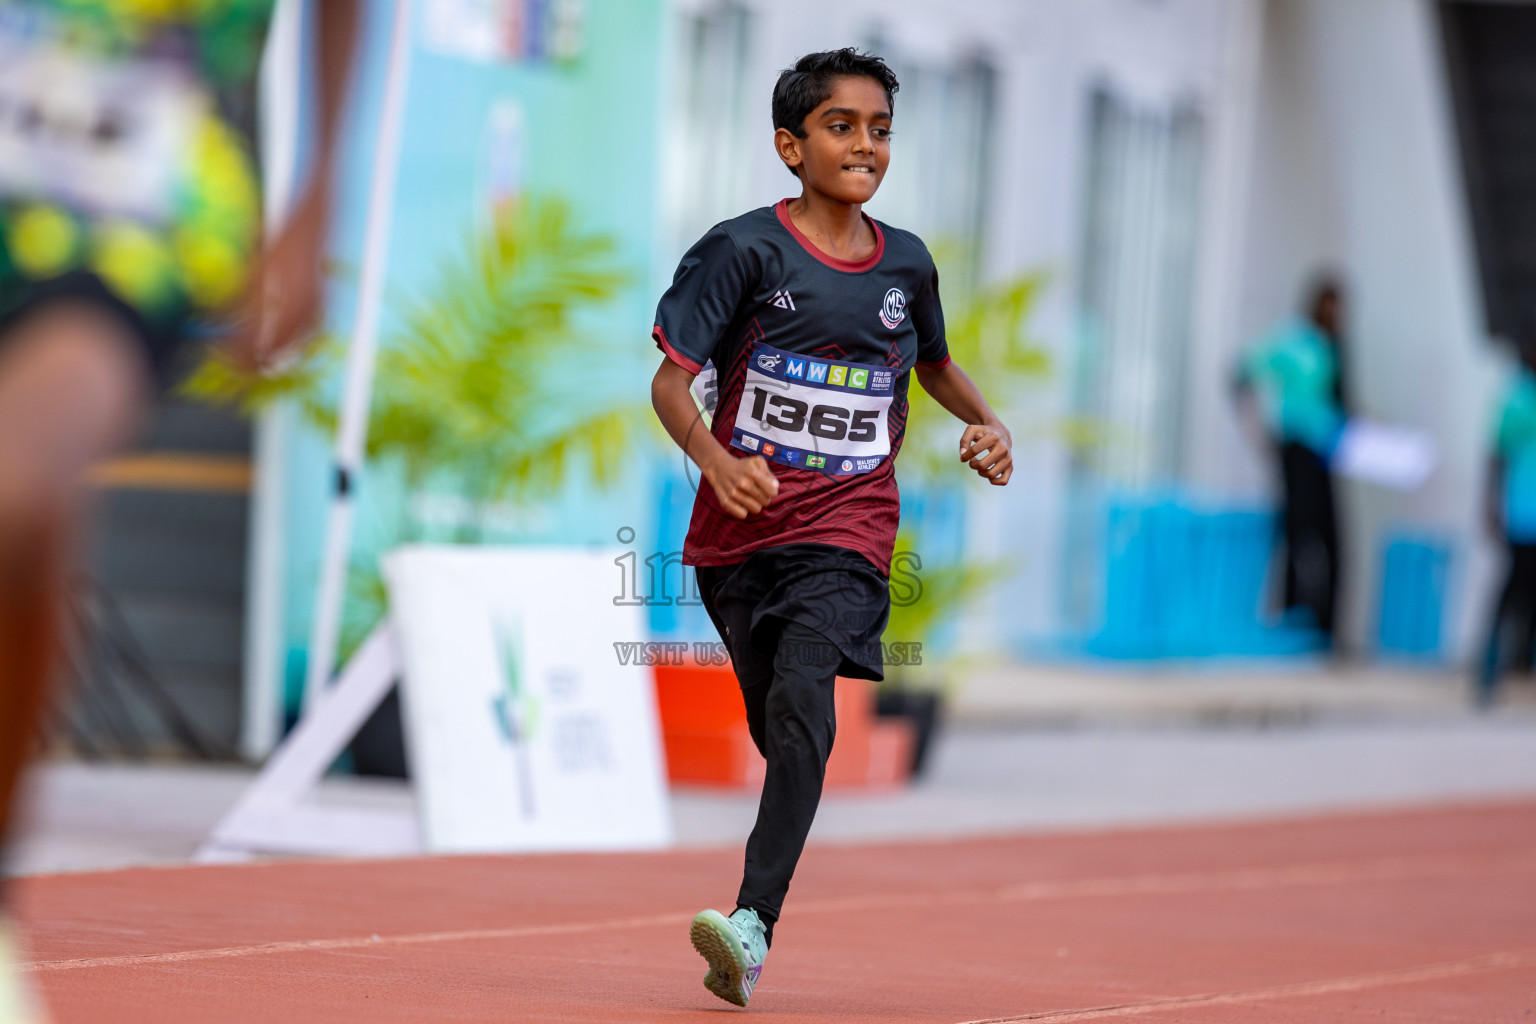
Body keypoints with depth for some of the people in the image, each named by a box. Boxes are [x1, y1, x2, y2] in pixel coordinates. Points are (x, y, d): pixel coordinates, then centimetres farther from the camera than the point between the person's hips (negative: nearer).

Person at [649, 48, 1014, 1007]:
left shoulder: (906, 263, 6)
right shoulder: (744, 250, -5)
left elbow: (935, 361, 27)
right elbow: (671, 378, -9)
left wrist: (987, 424, 9)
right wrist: (713, 458, -27)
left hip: (846, 532, 0)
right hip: (741, 529, 0)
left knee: (801, 700, -22)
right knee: (775, 727, 11)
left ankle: (755, 925, -30)